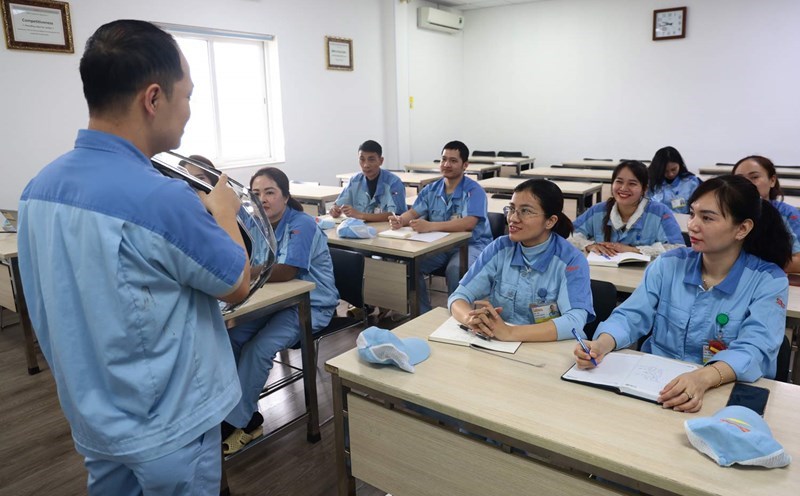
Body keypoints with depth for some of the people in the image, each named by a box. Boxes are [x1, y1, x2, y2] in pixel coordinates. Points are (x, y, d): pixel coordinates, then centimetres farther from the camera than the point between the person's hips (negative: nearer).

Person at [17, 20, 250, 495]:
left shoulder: (40, 187, -4)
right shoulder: (162, 199, -30)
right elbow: (238, 286, -14)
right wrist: (223, 212, 1)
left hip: (93, 416, 7)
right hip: (167, 428, -7)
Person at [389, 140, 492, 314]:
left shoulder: (474, 190, -14)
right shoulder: (431, 190, 6)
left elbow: (468, 223, -28)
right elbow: (413, 212, 4)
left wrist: (431, 226, -41)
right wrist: (400, 220, -23)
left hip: (471, 245, -5)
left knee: (454, 269, -36)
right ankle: (423, 313, -3)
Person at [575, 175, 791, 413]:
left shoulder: (769, 282, -6)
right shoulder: (668, 265, 3)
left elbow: (752, 351, -19)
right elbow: (631, 316, -3)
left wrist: (704, 378, -39)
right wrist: (601, 345, -25)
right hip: (652, 386, 4)